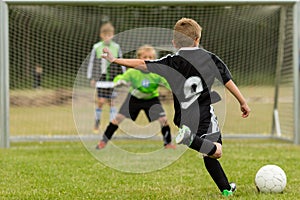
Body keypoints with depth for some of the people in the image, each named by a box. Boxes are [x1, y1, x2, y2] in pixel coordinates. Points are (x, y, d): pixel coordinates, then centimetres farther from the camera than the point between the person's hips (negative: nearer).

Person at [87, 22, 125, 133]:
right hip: (102, 79, -1)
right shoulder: (97, 47, 0)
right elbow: (91, 63, 5)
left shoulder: (116, 47, 4)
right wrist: (91, 78, 2)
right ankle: (97, 123, 10)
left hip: (114, 79, 1)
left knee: (112, 102, 2)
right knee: (101, 101, -5)